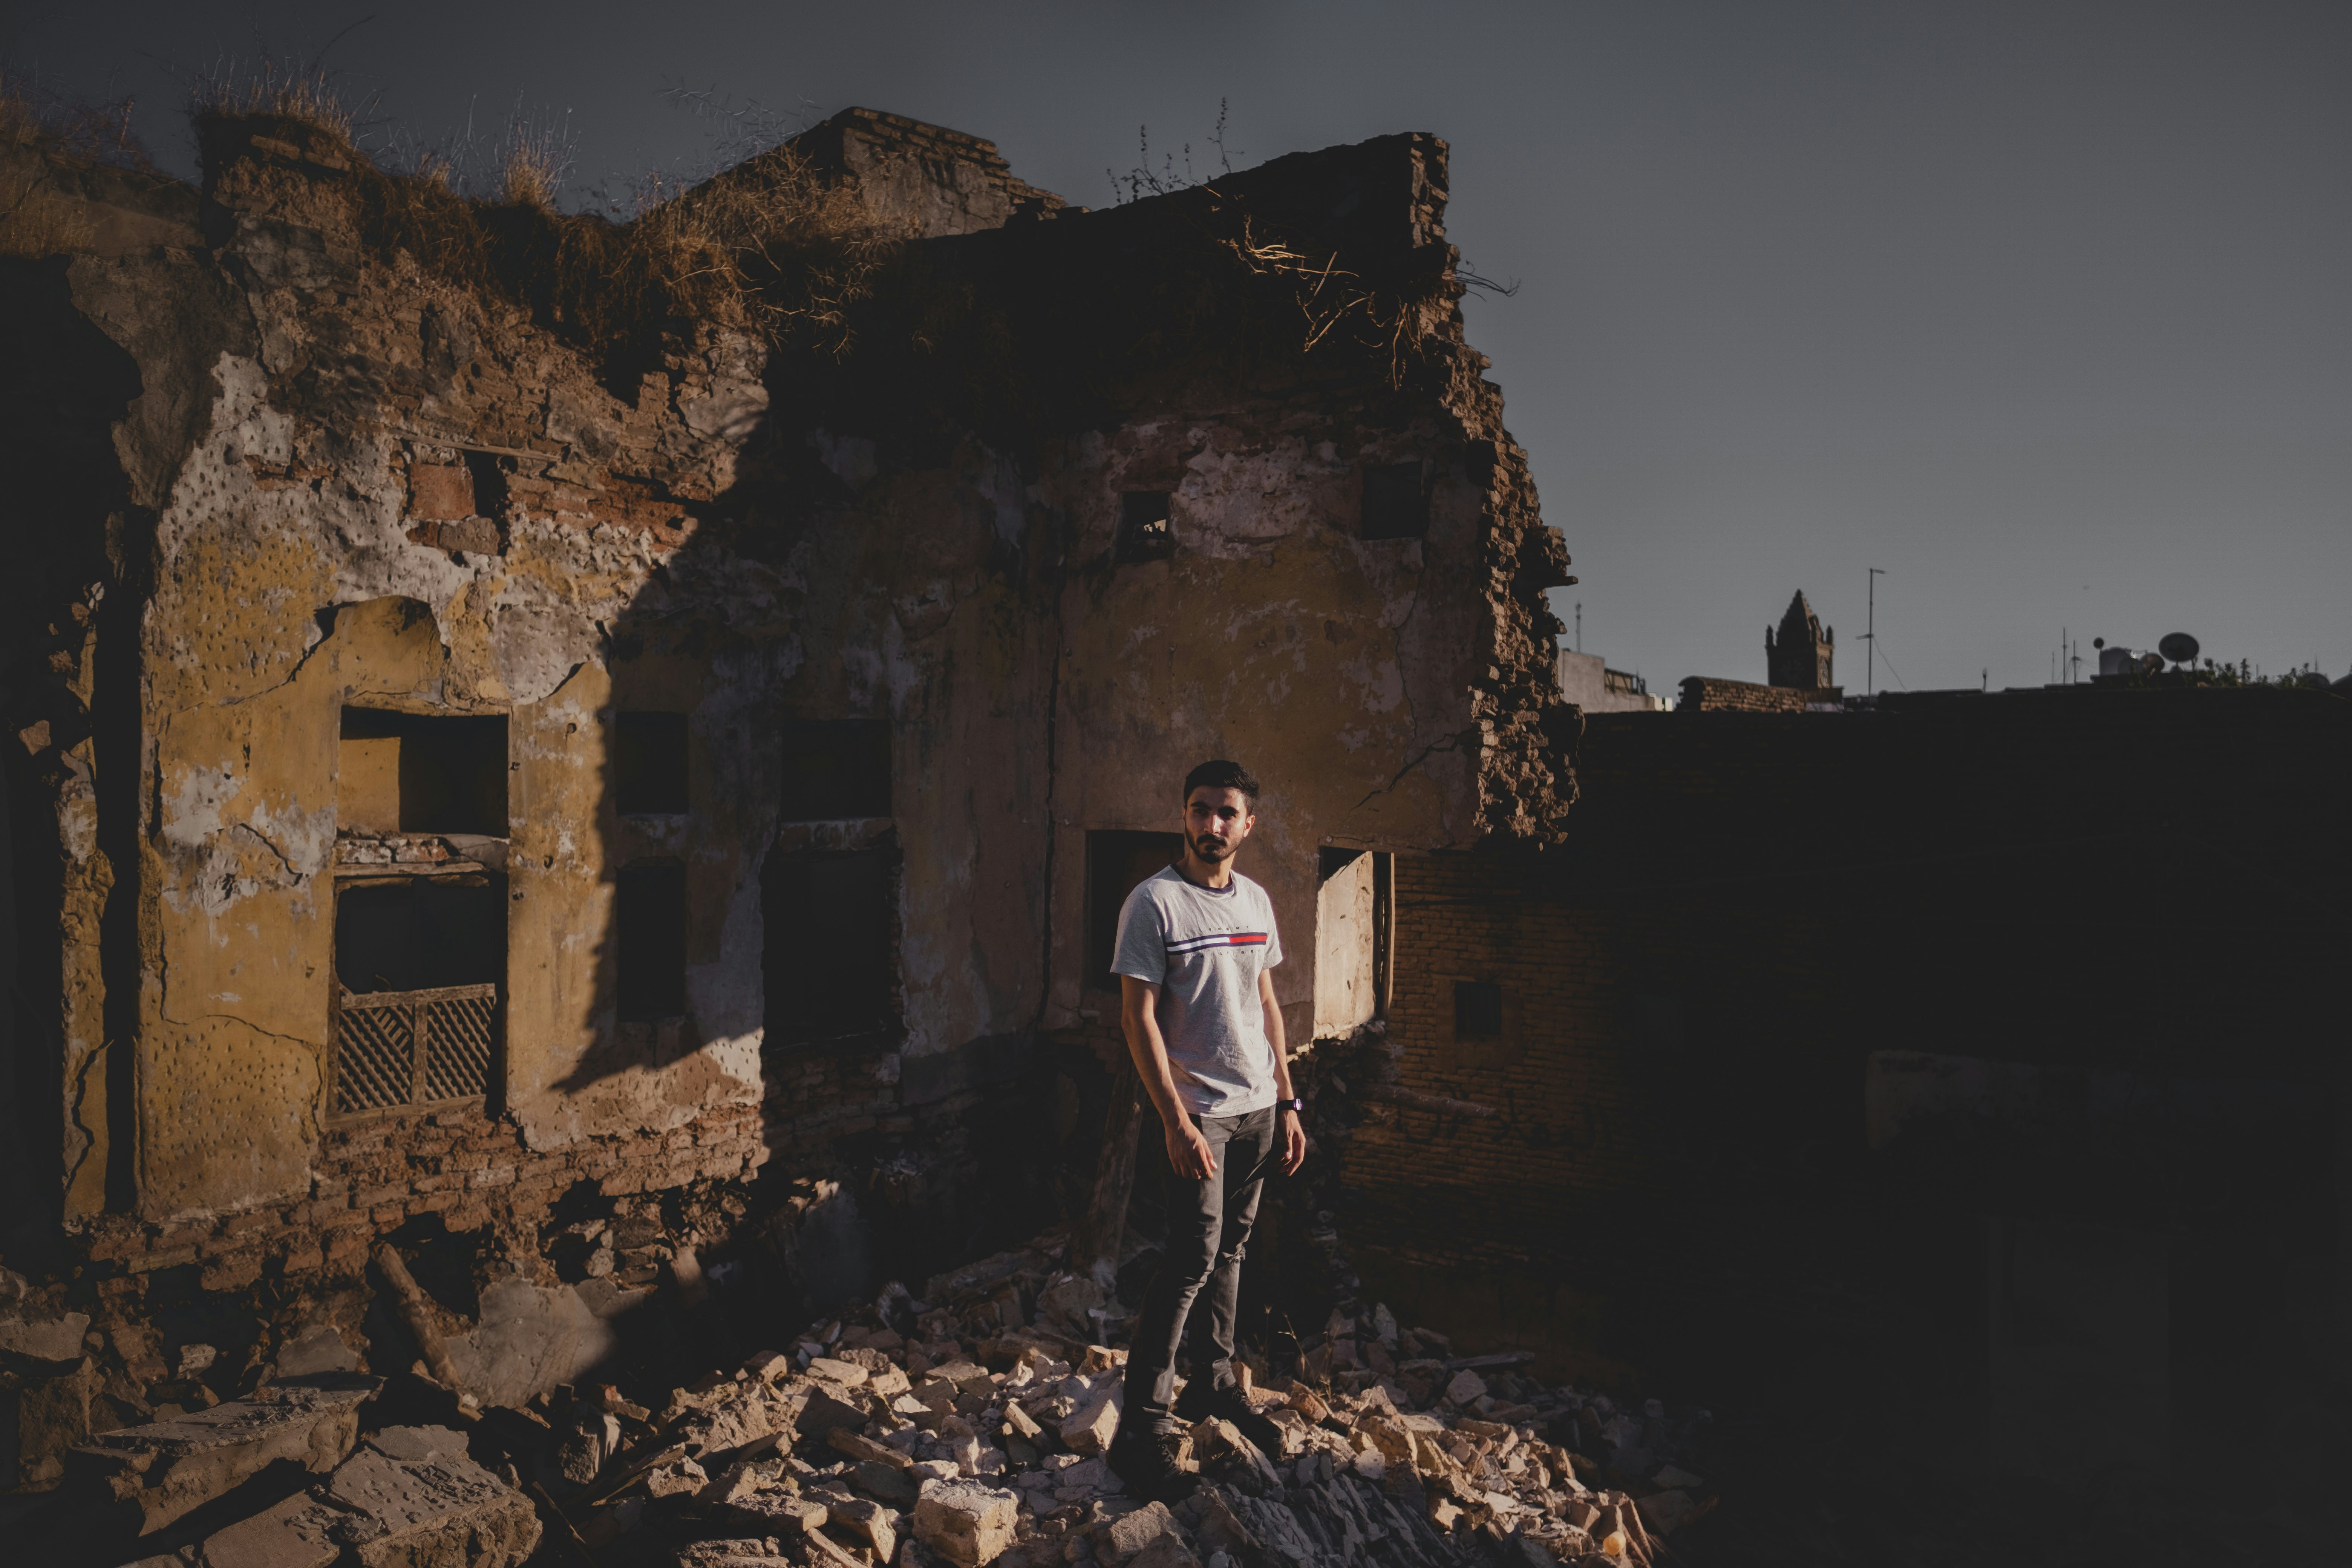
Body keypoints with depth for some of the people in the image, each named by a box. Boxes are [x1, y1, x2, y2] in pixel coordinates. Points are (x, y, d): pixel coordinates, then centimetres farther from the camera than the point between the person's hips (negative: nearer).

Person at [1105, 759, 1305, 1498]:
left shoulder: (1256, 901, 9)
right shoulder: (1154, 902, -11)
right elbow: (1138, 1016, -13)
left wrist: (1287, 1103, 12)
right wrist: (1176, 1120, -18)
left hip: (1259, 1108, 6)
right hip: (1199, 1113, -6)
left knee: (1230, 1251, 14)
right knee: (1193, 1260, -8)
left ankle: (1215, 1385, 29)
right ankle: (1142, 1430, 1)